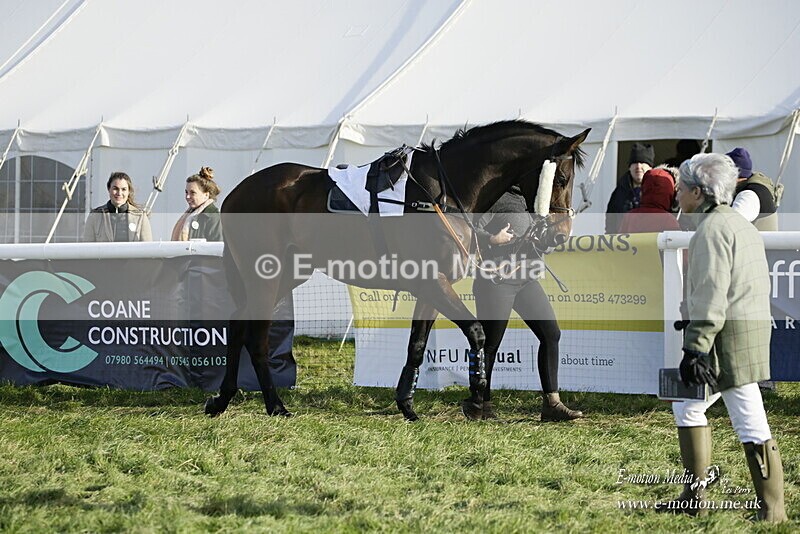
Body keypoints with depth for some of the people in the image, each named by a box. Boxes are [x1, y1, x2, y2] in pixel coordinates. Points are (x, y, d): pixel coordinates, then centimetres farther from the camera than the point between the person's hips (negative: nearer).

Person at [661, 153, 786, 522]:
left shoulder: (712, 228, -13)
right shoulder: (741, 224, 18)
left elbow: (710, 294, -20)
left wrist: (695, 348, -21)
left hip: (728, 335, -10)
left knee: (749, 422, -3)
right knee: (687, 406, 14)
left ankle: (772, 507, 1)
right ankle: (694, 496, 13)